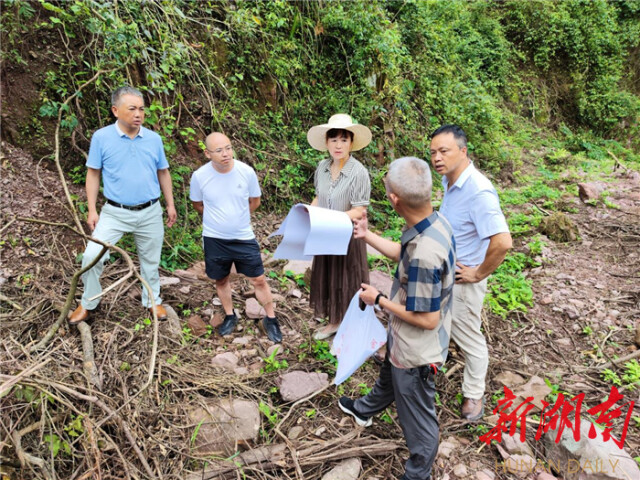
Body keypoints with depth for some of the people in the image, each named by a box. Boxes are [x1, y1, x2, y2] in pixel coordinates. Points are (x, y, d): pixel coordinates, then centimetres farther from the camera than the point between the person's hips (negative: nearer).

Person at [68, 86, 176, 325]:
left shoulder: (154, 139, -1)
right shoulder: (101, 137, -6)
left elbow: (163, 173, 9)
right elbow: (93, 174, -1)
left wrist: (170, 205, 8)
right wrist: (92, 210, -5)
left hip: (150, 212, 2)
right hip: (115, 213, -2)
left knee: (151, 260, 14)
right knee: (92, 256, -7)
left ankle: (153, 300, 35)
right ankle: (88, 303, 17)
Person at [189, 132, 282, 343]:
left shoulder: (247, 172, -14)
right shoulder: (199, 176, -13)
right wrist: (217, 220, 9)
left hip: (244, 237, -1)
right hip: (214, 239, 1)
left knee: (258, 280, 5)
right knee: (221, 280, 17)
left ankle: (270, 319, 24)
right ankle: (230, 316, 40)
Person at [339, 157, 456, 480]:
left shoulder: (424, 253, -40)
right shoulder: (434, 221, -11)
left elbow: (427, 319, -30)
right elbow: (402, 254, 8)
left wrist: (378, 300, -19)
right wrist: (366, 235, 11)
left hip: (416, 353, -9)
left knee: (417, 415, 18)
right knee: (388, 377, 37)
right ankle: (364, 410, 67)